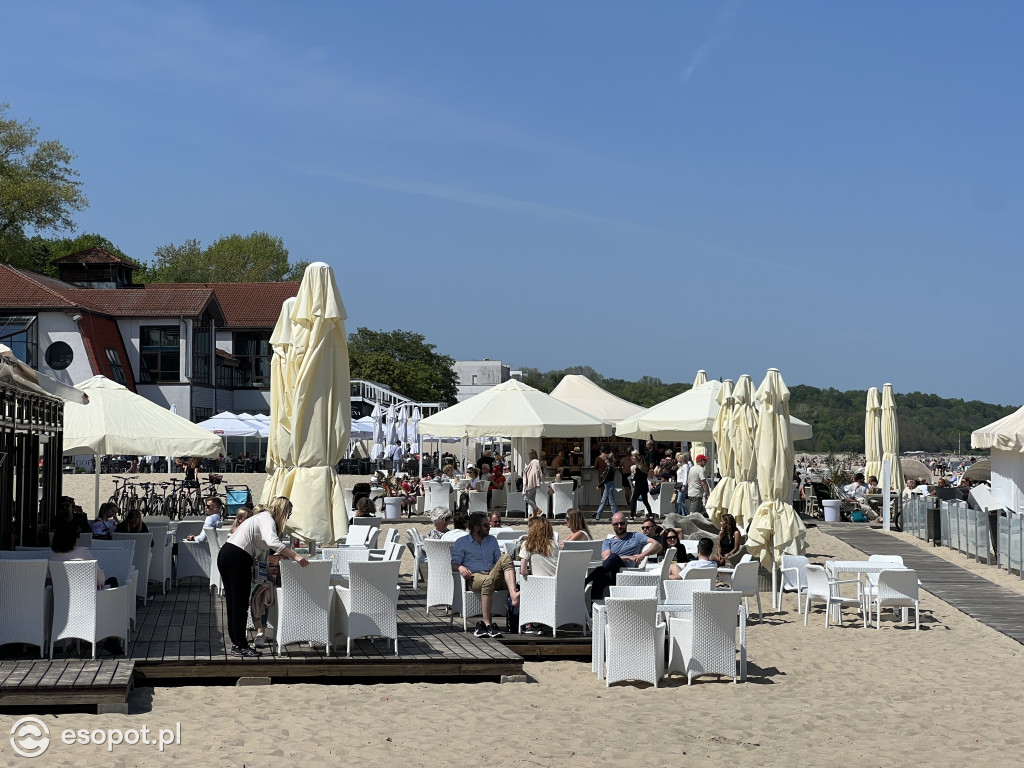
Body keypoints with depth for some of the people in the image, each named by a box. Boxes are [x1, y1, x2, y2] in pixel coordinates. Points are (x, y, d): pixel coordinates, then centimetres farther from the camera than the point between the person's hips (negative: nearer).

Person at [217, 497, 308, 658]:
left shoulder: (262, 517, 23)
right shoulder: (267, 519, -7)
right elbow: (272, 542, -26)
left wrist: (284, 554, 15)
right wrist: (295, 556, -28)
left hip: (225, 555, 10)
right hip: (238, 559, -10)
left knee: (232, 601, 14)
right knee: (240, 603, -4)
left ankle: (236, 642, 21)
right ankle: (241, 646, 0)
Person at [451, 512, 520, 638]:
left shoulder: (492, 540, 28)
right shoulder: (461, 543, 14)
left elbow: (498, 561, 24)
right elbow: (454, 564, 5)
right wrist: (461, 568, -18)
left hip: (493, 575, 4)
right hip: (474, 577, -4)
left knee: (506, 557, -24)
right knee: (488, 580, -41)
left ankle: (513, 594, -45)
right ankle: (487, 623, -43)